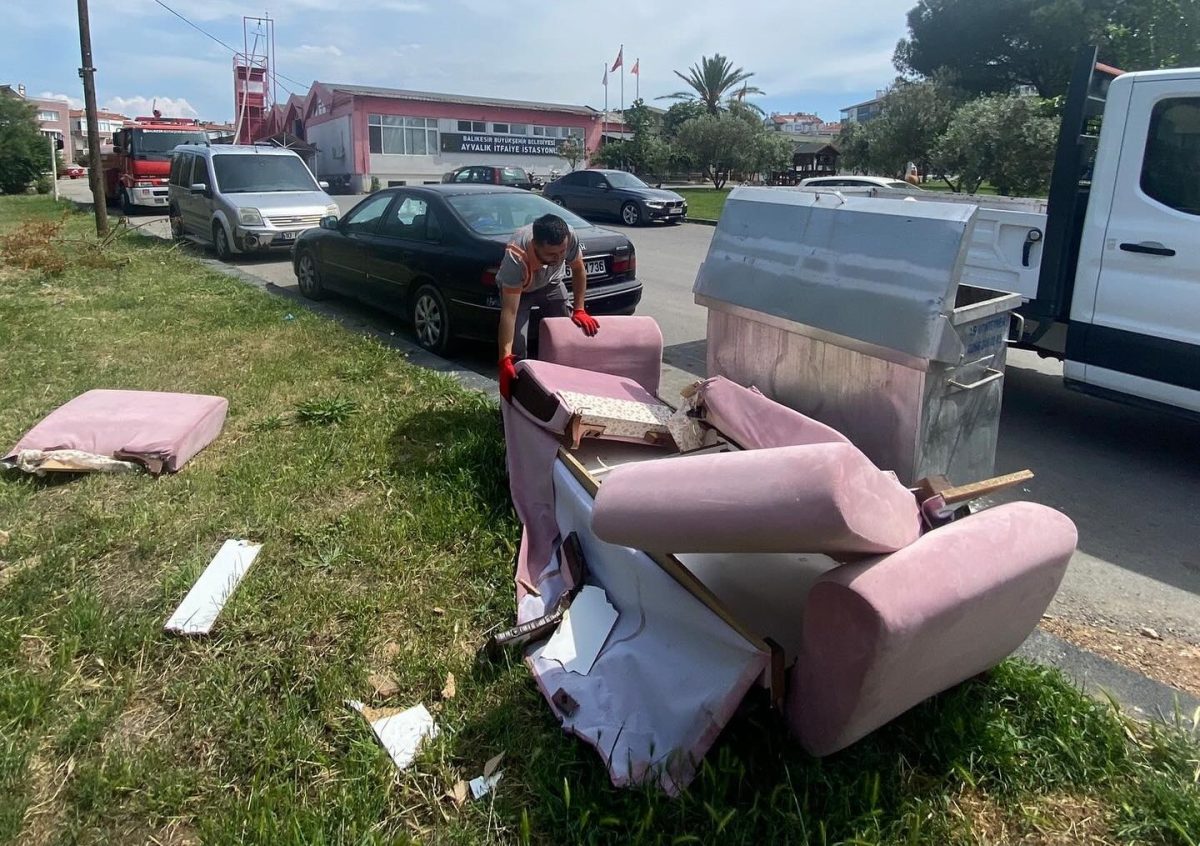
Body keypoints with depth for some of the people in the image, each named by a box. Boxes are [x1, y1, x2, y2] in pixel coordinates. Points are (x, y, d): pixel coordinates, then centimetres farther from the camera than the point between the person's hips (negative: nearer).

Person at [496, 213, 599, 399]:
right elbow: (509, 312, -45)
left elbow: (578, 270, -13)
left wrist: (579, 310, -17)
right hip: (515, 288, -4)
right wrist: (505, 360, -50)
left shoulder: (569, 238, -35)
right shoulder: (516, 258, -45)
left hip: (550, 284, 4)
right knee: (516, 348, -17)